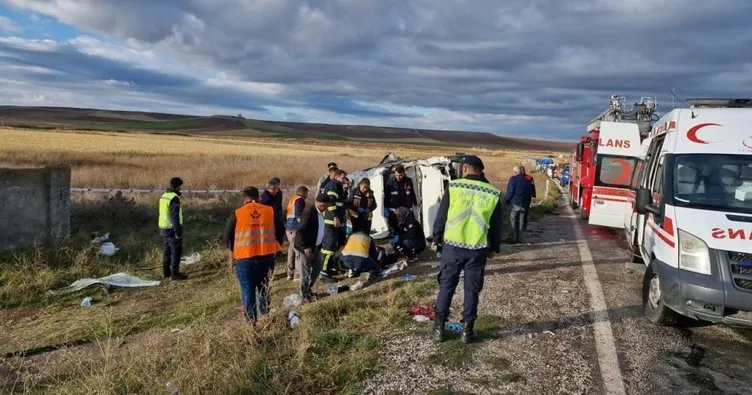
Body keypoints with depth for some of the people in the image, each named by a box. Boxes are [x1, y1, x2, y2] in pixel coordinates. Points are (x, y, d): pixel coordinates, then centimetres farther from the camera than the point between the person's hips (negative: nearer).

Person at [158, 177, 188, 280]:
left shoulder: (164, 196, 9)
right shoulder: (174, 198, -20)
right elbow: (175, 217, -22)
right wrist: (178, 232, -19)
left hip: (164, 228, 9)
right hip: (172, 229, -9)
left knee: (167, 251, 16)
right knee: (176, 251, -1)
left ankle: (166, 272, 23)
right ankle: (175, 273, 2)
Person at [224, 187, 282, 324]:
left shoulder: (237, 213, -5)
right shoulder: (270, 211, 2)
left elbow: (228, 237, 1)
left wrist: (234, 251, 18)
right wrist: (274, 247, 20)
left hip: (245, 258, -3)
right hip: (267, 257, 3)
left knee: (248, 291, 9)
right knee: (264, 290, 18)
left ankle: (251, 323, 11)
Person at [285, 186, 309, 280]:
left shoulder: (292, 199, 22)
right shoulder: (300, 200, -6)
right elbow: (299, 216, -15)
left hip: (289, 228, 10)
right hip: (296, 228, -10)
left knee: (291, 250, 13)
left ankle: (290, 273, 18)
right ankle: (298, 274, -10)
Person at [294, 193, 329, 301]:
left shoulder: (321, 212, 4)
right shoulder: (309, 212, -22)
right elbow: (301, 231, -22)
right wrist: (306, 247, -22)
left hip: (316, 245, 9)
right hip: (307, 246, -9)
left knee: (318, 266, 17)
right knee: (306, 270, 3)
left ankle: (308, 288, 34)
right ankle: (304, 293, 17)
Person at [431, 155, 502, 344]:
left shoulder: (454, 186, -6)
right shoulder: (493, 193, 1)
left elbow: (441, 216, -1)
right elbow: (496, 225, 8)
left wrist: (437, 238, 13)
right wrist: (494, 248, 20)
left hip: (452, 246, -1)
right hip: (478, 249, 1)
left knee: (446, 286, 10)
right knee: (472, 290, 11)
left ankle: (439, 327, 16)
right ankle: (467, 329, 16)